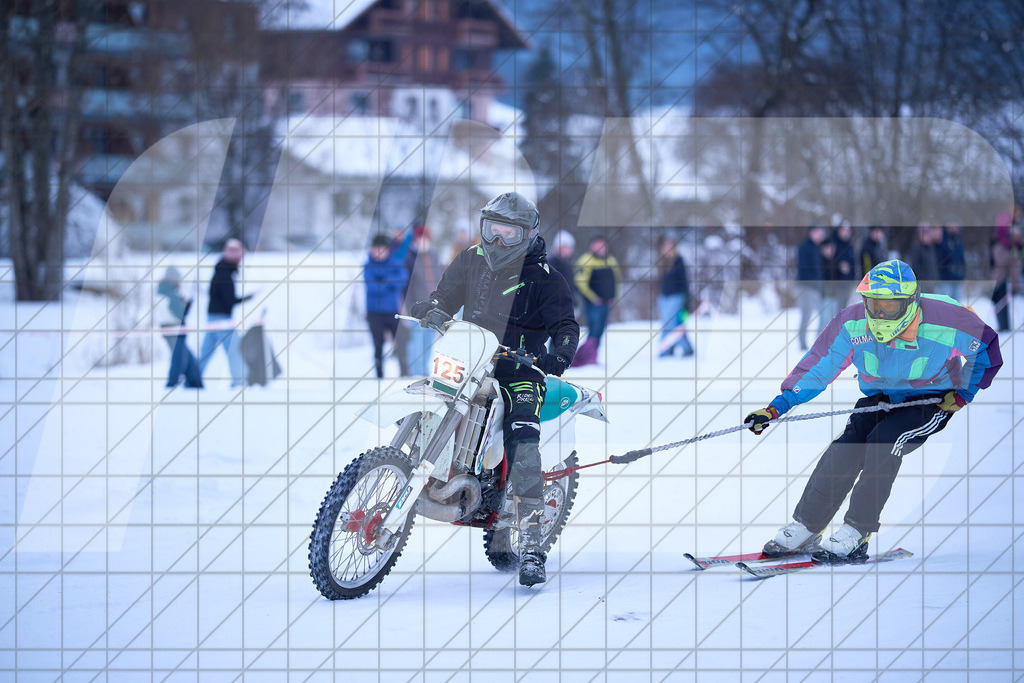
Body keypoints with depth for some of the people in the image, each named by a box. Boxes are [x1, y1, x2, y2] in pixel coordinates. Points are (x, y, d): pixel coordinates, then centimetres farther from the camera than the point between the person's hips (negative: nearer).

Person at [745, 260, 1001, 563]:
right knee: (847, 446, -19)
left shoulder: (946, 323, -27)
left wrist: (964, 394, -10)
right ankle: (804, 529, -9)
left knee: (883, 442, -28)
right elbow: (817, 366, -14)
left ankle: (855, 535, -22)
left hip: (932, 401, -3)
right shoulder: (852, 323, -20)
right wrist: (777, 407, -22)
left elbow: (986, 346, -8)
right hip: (880, 398, 4)